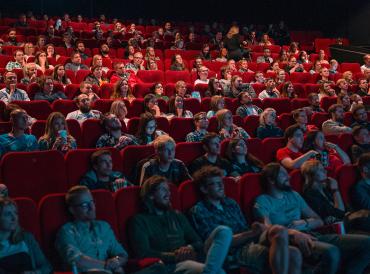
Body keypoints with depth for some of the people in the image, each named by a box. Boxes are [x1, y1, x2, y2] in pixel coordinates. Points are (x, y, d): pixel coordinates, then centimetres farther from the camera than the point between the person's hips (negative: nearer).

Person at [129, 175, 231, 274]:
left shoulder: (177, 215, 27)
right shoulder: (139, 220, 8)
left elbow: (198, 242, 20)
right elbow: (143, 253, -7)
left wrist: (189, 248, -5)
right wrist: (174, 256, -16)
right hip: (168, 265, -7)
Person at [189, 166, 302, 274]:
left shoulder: (231, 203, 22)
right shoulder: (198, 211, 1)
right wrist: (252, 233, -15)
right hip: (234, 253, -6)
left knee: (294, 254, -24)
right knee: (280, 233, -28)